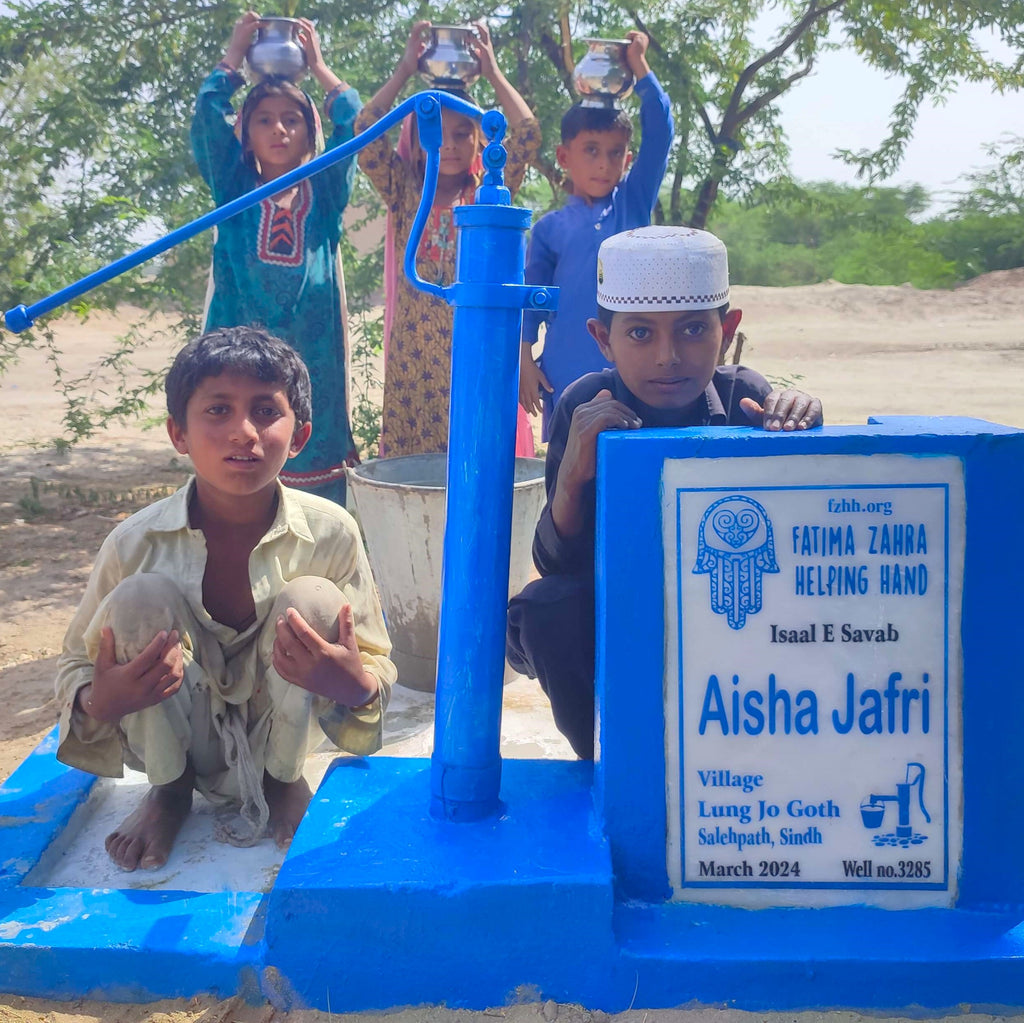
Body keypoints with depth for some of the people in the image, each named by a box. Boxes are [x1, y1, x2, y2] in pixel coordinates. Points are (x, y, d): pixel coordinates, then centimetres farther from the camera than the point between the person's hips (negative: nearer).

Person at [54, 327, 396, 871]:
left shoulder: (330, 532, -18)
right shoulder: (135, 542, -18)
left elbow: (378, 666, -11)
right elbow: (75, 665, -6)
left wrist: (355, 686, -36)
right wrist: (100, 701, -30)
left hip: (277, 733, 0)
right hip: (177, 739, 0)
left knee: (312, 600, -26)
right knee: (142, 597, -26)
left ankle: (283, 779, 3)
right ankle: (169, 789, 2)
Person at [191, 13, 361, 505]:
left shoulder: (324, 194, 14)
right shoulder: (234, 190, 13)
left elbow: (354, 122, 7)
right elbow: (208, 117, 3)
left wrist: (318, 65, 18)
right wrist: (234, 54, 14)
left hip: (313, 352, 1)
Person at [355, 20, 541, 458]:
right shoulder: (404, 193, 9)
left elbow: (527, 134, -4)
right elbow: (365, 131, -2)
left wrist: (492, 71, 1)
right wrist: (406, 69, -1)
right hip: (414, 352, 1)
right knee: (410, 455, 0)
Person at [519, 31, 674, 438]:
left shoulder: (634, 203, 8)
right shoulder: (550, 227, 6)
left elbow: (659, 134, 1)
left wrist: (639, 66, -2)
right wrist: (524, 361, -1)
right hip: (565, 378, 0)